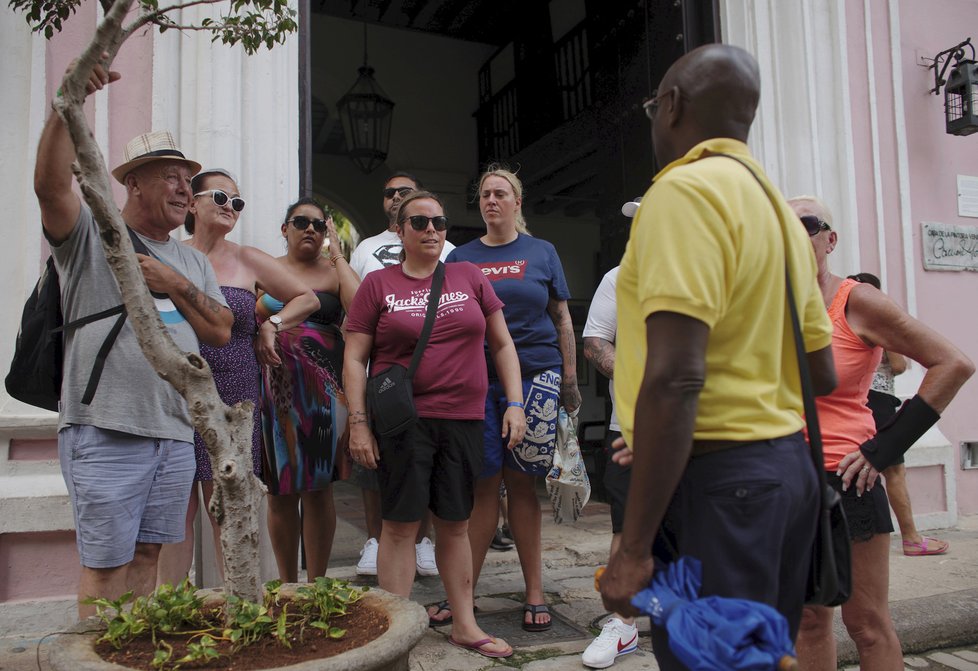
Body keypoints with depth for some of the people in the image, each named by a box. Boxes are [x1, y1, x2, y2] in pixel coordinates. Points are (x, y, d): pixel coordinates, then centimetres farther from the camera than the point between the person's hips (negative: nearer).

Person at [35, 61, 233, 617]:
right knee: (107, 563, 0)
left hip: (176, 434, 6)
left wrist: (176, 284, -4)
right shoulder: (92, 235, 2)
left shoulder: (192, 262, 18)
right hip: (107, 431, -5)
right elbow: (51, 183, -18)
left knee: (147, 554, 14)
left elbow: (221, 332, 9)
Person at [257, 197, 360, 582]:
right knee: (279, 487, 7)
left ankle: (316, 584, 14)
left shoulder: (335, 272, 8)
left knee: (317, 487, 2)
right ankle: (286, 585, 21)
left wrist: (337, 256, -6)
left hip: (321, 387, -1)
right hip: (274, 387, 2)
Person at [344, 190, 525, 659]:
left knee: (455, 523, 12)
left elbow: (502, 344, 12)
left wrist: (515, 403, 4)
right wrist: (358, 422, -6)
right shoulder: (378, 285, 3)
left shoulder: (469, 277, 9)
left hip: (463, 419, 3)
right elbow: (355, 359, 1)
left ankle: (465, 624, 25)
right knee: (400, 524, 2)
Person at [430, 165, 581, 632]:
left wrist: (569, 379, 5)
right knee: (483, 484, 1)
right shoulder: (462, 257, 11)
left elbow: (562, 319, 10)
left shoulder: (541, 252, 9)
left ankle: (534, 593, 16)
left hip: (533, 375, 0)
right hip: (477, 381, 1)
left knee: (521, 484, 4)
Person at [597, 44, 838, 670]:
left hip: (716, 477, -10)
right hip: (788, 467, 10)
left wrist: (634, 548, -21)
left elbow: (675, 377, -24)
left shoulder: (685, 189, -14)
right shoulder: (776, 205, 14)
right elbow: (823, 373, 17)